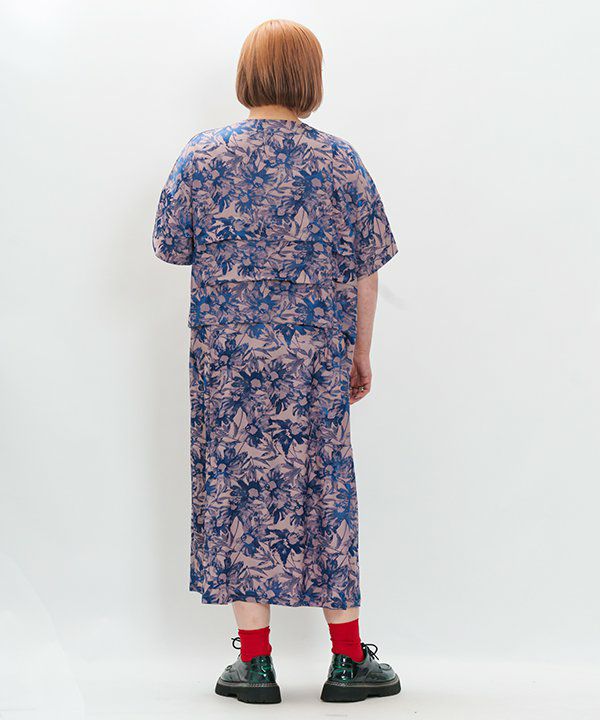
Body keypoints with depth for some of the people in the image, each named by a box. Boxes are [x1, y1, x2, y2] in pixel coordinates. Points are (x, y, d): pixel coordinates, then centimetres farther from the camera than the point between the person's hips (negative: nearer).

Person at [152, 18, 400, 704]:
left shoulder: (203, 156, -3)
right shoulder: (340, 163, -1)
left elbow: (170, 247, 5)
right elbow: (364, 273, 2)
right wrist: (361, 353, 13)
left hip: (227, 350, 0)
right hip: (317, 355, 1)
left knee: (238, 487, 7)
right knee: (323, 490, 9)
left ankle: (254, 661, 12)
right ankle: (349, 659, 16)